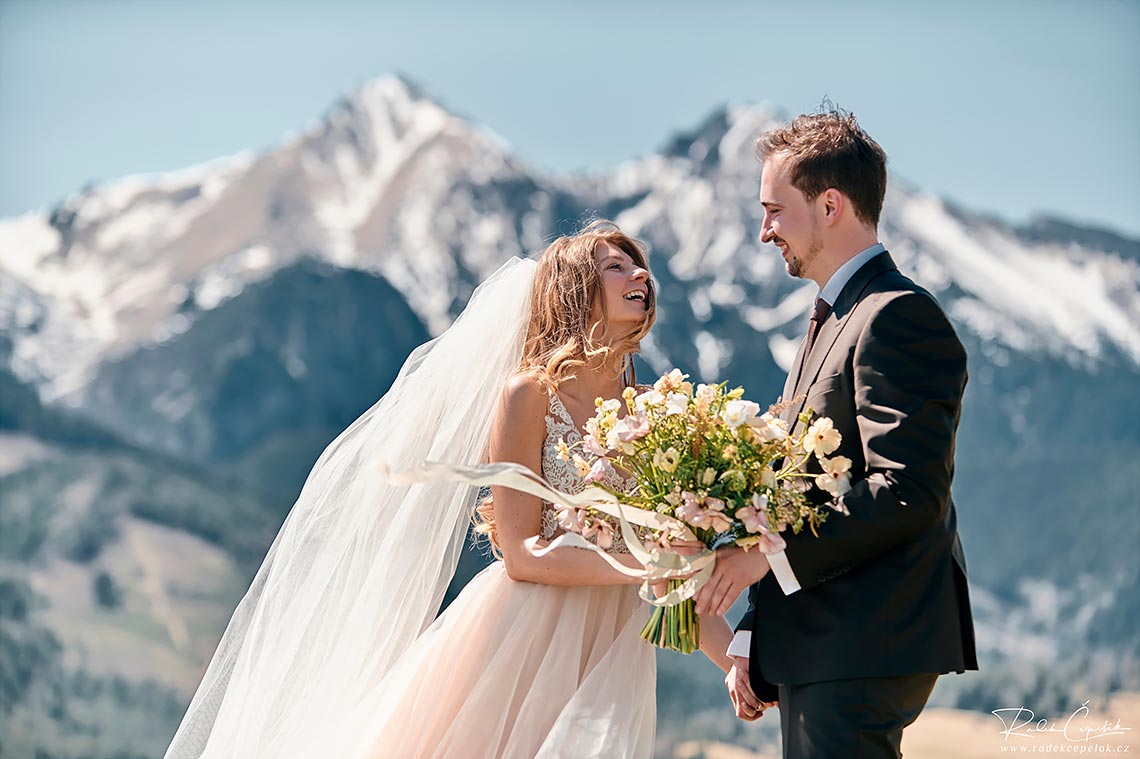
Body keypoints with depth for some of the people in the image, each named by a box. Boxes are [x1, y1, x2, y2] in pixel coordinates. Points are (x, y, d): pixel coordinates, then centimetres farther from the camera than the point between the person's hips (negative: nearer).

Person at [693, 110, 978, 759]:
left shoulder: (898, 316, -12)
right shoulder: (833, 320, 20)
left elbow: (909, 491, -22)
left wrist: (771, 551, -19)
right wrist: (754, 641, 16)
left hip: (862, 653, -10)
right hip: (820, 653, 10)